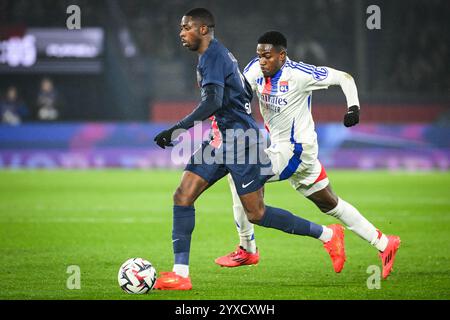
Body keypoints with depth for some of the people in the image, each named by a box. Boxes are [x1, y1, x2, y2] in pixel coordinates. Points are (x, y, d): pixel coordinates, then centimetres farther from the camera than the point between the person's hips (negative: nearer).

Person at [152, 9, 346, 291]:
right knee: (183, 196, -2)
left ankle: (328, 235, 10)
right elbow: (246, 93, 25)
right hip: (221, 140, 10)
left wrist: (176, 130, -28)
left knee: (256, 214, -3)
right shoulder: (219, 53, 16)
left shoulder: (213, 56, -14)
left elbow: (213, 102, -27)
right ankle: (180, 274, -5)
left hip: (238, 141, -10)